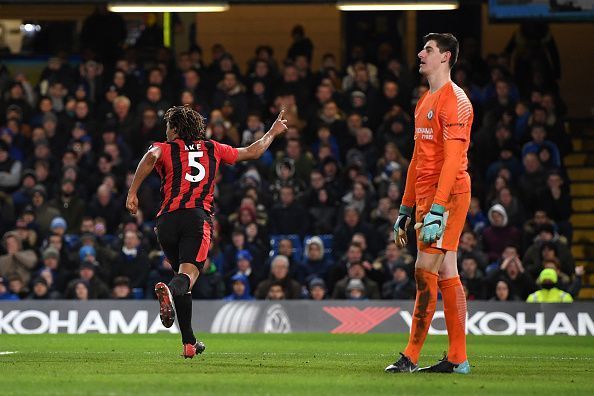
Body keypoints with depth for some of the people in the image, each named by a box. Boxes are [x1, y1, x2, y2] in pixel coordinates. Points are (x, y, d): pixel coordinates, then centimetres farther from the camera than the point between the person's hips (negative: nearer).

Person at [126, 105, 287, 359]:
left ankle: (189, 343, 17)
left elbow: (151, 157, -12)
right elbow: (252, 152, 32)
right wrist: (273, 132, 51)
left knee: (182, 274, 17)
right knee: (189, 274, -17)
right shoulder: (213, 149, 21)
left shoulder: (165, 149, 13)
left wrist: (132, 193, -14)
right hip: (198, 217, -1)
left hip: (167, 219, 1)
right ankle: (168, 290, -55)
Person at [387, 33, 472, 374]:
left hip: (449, 195, -9)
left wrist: (437, 210, -24)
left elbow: (452, 160, -18)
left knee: (426, 270, -11)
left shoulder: (454, 100, -11)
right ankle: (458, 359, 8)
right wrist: (406, 209, 22)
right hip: (426, 198, 9)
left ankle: (411, 356, -10)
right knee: (446, 275, 7)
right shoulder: (425, 101, 19)